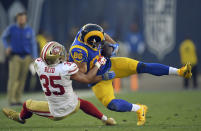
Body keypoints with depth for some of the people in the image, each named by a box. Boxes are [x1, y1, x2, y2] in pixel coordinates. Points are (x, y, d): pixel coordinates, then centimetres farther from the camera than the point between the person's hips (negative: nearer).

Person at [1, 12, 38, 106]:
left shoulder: (30, 31, 3)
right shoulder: (11, 29, -3)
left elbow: (33, 45, 6)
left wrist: (34, 59, 0)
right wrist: (7, 47, -1)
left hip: (26, 57, 3)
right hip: (15, 56, -2)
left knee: (22, 79, 2)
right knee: (13, 78, -12)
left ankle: (18, 99, 7)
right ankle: (11, 99, -10)